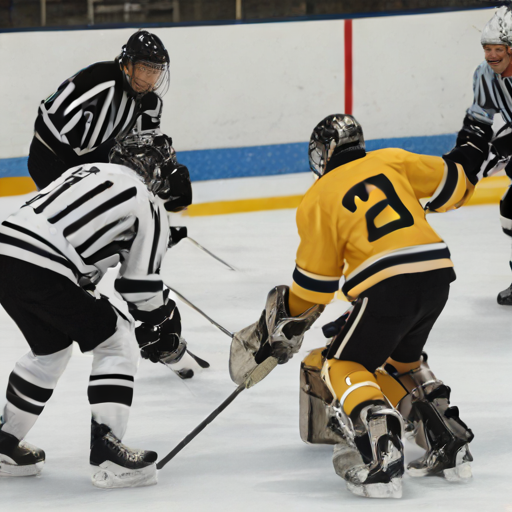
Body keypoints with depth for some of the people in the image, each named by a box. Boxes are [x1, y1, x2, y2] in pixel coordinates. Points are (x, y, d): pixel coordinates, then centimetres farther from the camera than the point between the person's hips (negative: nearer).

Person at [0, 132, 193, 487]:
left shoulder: (89, 172, 28)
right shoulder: (150, 207, 7)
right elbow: (143, 286, 9)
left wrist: (85, 296, 37)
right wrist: (164, 324, 25)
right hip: (42, 271, -8)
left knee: (51, 348, 28)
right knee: (117, 342, 7)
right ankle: (107, 450, 0)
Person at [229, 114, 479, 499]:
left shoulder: (318, 200, 7)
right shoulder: (391, 161, 17)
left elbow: (315, 284, 9)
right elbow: (451, 183, 16)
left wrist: (283, 323, 25)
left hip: (387, 286, -6)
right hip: (438, 274, 6)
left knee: (343, 368, 7)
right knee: (401, 359, 29)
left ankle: (382, 459, -16)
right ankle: (450, 446, 19)